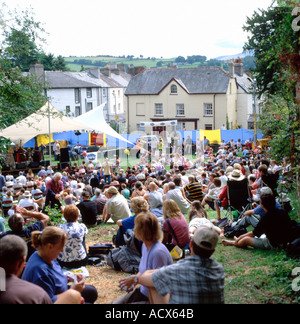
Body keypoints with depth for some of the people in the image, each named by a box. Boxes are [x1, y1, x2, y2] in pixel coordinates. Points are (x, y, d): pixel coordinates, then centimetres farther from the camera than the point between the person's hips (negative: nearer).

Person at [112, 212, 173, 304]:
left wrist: (135, 278, -16)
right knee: (115, 303, 6)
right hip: (143, 291, 9)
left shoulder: (158, 252, -28)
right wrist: (133, 283, -2)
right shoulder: (145, 245, 2)